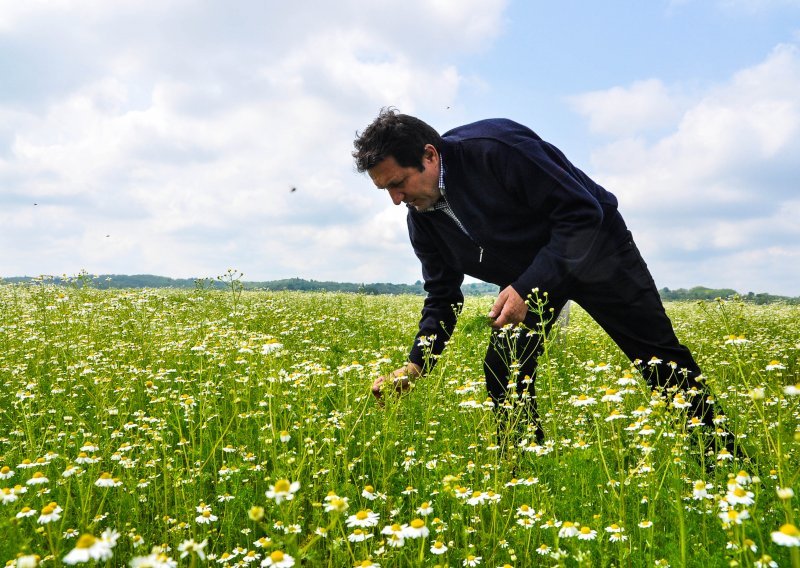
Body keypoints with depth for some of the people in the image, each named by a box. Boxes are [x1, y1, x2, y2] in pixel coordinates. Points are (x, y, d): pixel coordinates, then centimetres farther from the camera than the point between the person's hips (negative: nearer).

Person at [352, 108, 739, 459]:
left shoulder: (495, 147, -33)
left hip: (592, 247, -5)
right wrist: (415, 365, -16)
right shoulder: (422, 220, -11)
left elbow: (583, 212, -32)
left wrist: (530, 288, -37)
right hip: (524, 280, 6)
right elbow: (441, 298, -2)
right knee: (504, 371, -7)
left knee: (659, 356, 2)